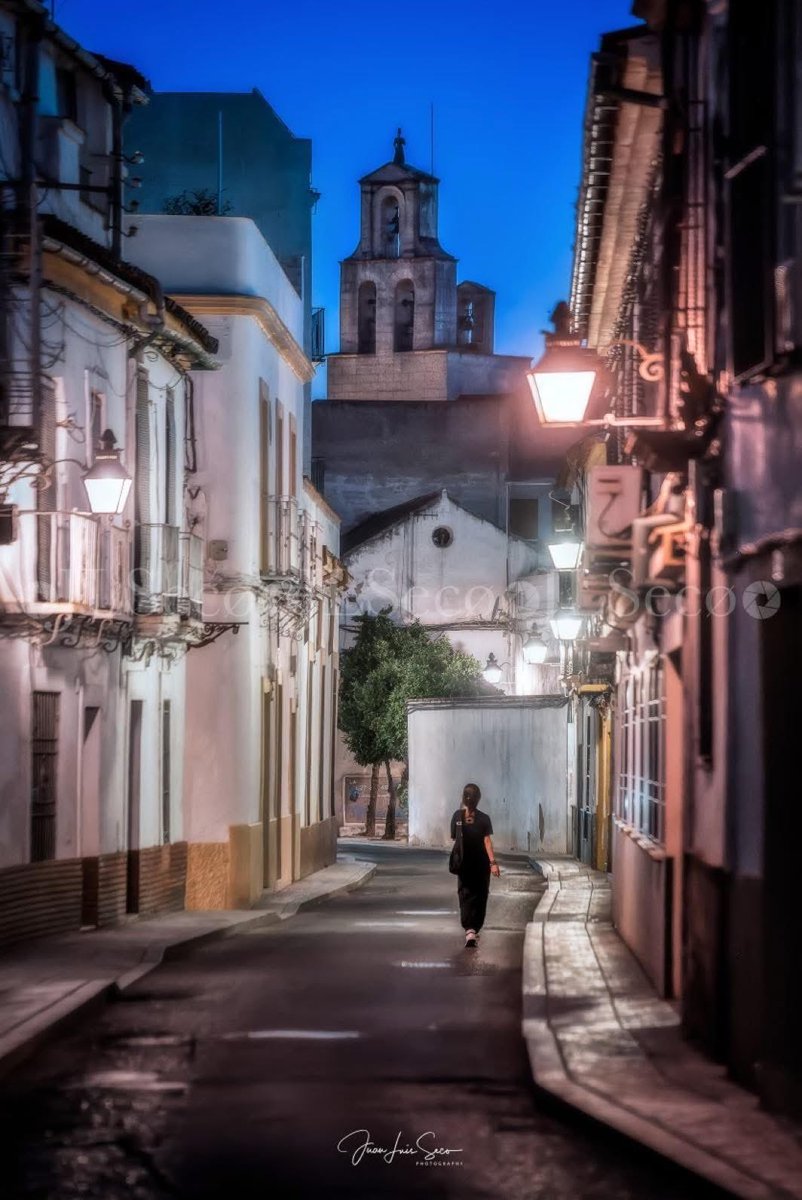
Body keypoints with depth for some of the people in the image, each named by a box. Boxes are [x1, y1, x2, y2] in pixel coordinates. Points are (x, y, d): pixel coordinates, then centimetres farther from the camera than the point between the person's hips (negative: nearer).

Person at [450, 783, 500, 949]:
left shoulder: (457, 816, -4)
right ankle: (475, 930, 14)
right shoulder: (483, 818, -9)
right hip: (481, 864, -1)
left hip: (464, 864, 1)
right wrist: (493, 862, -15)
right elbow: (487, 841, -14)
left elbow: (454, 839, 3)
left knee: (466, 896, 1)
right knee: (479, 897, 11)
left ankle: (469, 930, -17)